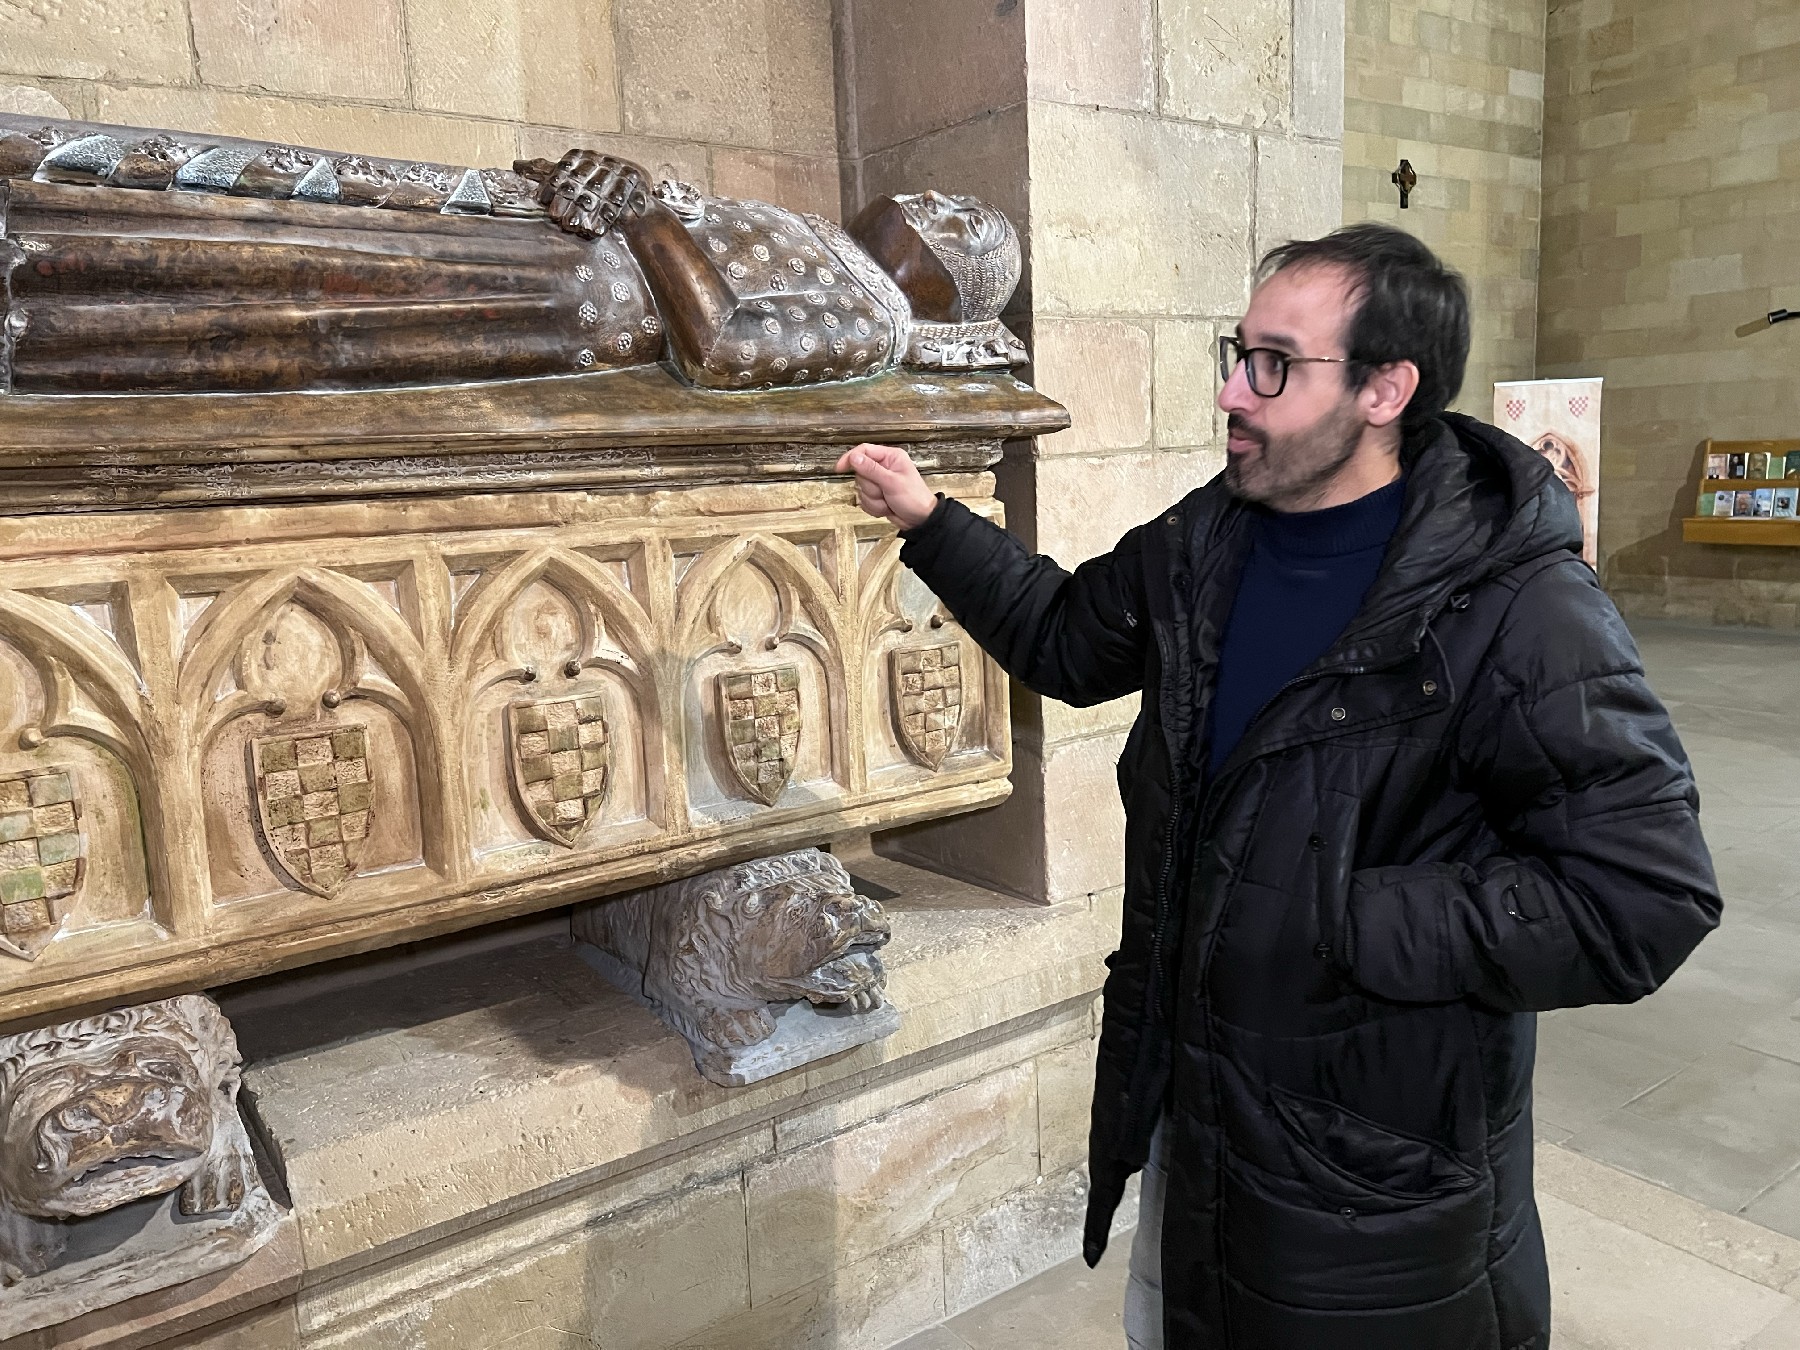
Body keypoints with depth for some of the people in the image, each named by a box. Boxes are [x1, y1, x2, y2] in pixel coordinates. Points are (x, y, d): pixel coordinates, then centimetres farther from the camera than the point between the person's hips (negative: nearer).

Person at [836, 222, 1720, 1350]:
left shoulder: (1518, 614, -24)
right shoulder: (1206, 544, -3)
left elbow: (1644, 899, -26)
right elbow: (1069, 640, 14)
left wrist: (1342, 918, -26)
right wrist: (932, 523, 7)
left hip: (1380, 1162, -6)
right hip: (1189, 1091, 7)